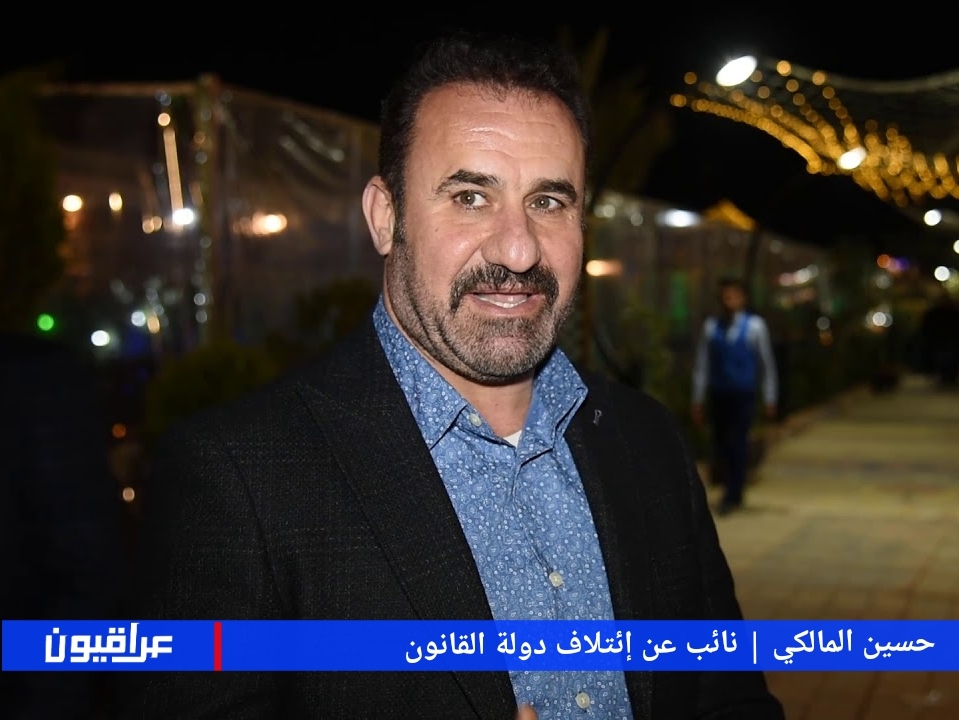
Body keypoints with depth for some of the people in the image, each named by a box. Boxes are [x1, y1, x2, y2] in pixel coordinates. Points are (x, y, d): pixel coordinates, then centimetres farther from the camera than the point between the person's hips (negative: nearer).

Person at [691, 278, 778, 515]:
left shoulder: (755, 326, 0)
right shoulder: (710, 326, 6)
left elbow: (767, 364, 5)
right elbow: (701, 365, 9)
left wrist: (770, 399, 4)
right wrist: (697, 401, 7)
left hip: (743, 395, -3)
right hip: (718, 395, 3)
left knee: (737, 443, -7)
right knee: (720, 444, 6)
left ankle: (733, 496, 5)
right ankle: (733, 491, 25)